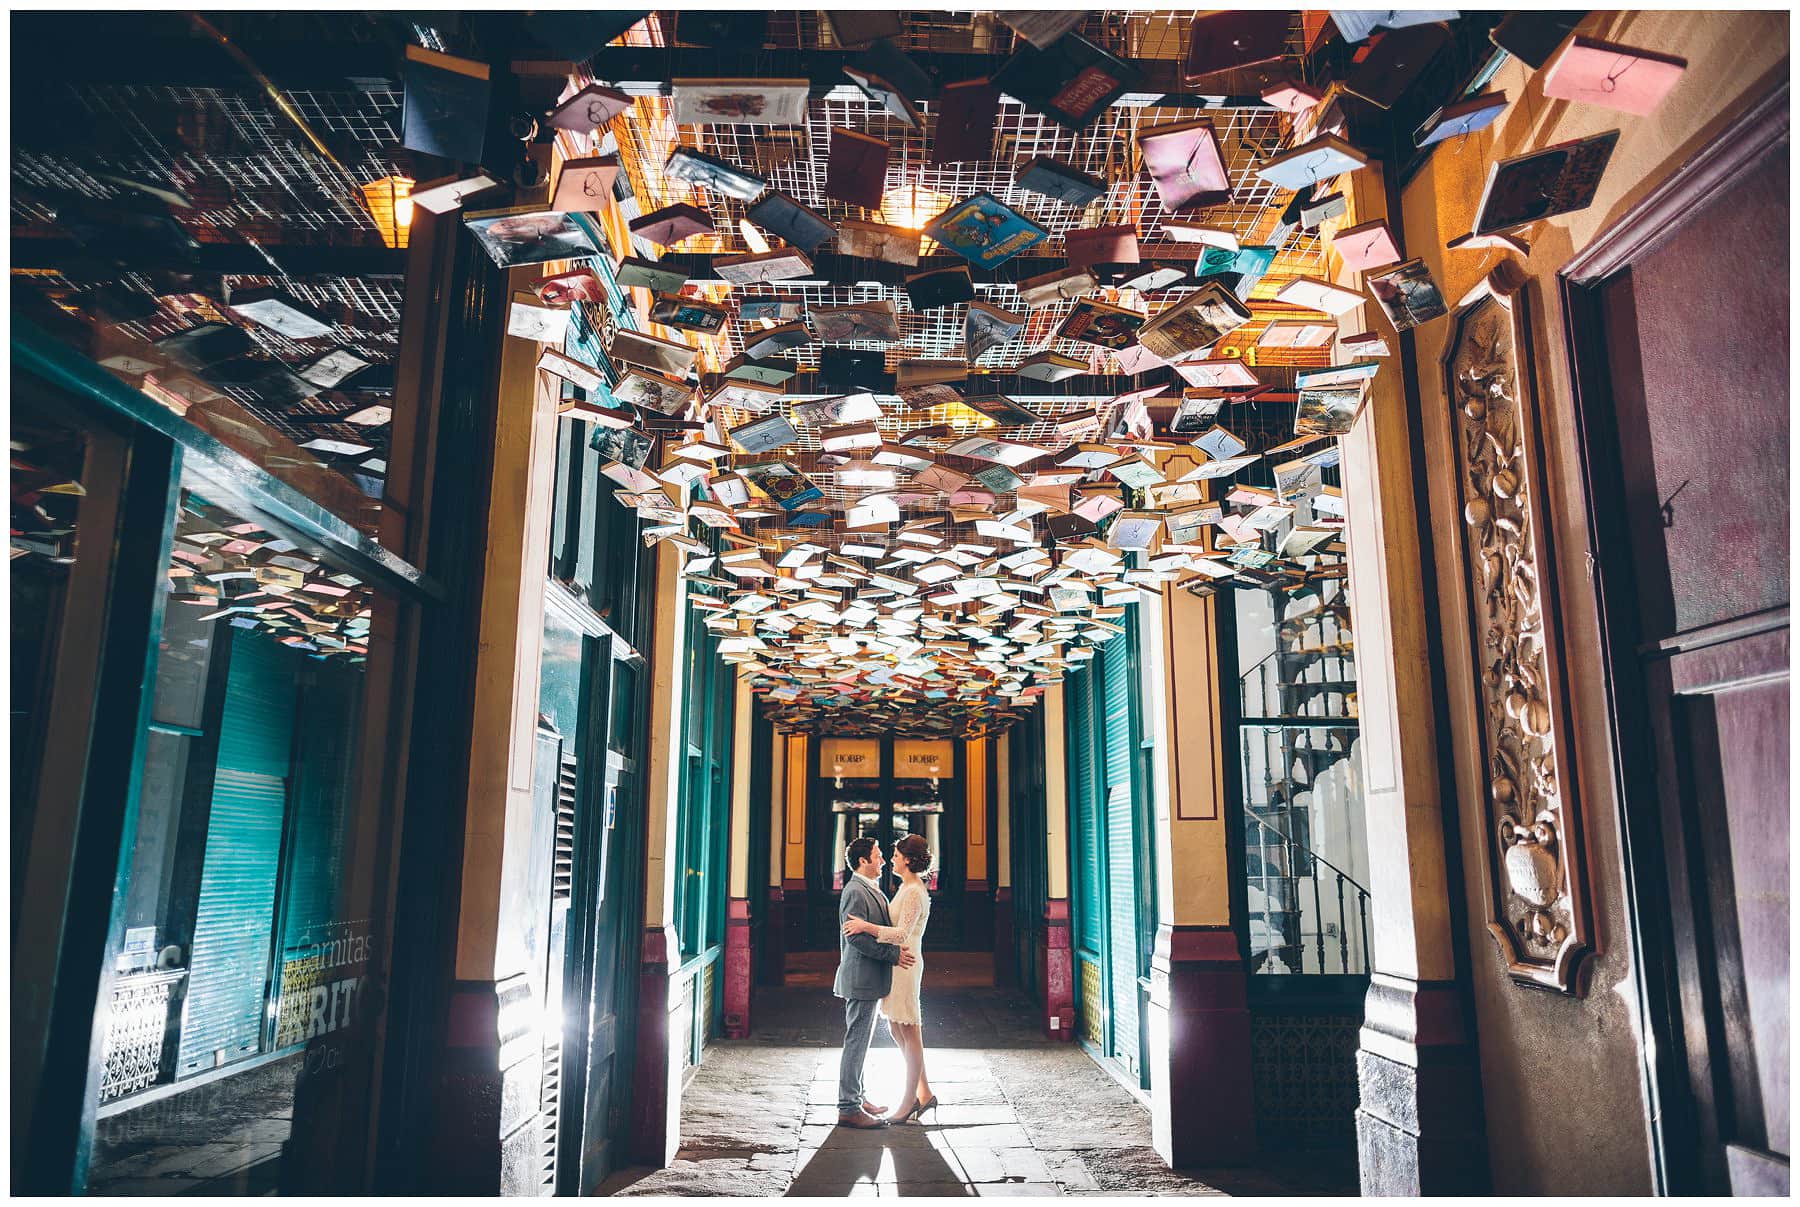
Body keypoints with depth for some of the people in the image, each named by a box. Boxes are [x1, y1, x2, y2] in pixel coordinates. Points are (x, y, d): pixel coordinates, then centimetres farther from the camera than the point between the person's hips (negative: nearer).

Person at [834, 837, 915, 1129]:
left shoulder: (872, 889, 16)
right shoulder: (856, 891, -17)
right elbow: (858, 937, -24)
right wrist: (894, 953, -22)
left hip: (870, 979, 10)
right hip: (861, 978, -10)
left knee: (860, 1041, 17)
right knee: (856, 1042, -5)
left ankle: (856, 1097, 27)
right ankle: (848, 1108, 0)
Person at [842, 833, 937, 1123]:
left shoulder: (914, 892, -17)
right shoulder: (908, 887, 14)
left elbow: (902, 934, -25)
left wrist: (867, 926, -30)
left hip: (905, 964, -10)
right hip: (897, 962, 10)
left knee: (910, 1032, -1)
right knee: (896, 1029, 14)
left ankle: (909, 1102, 8)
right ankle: (924, 1093, 21)